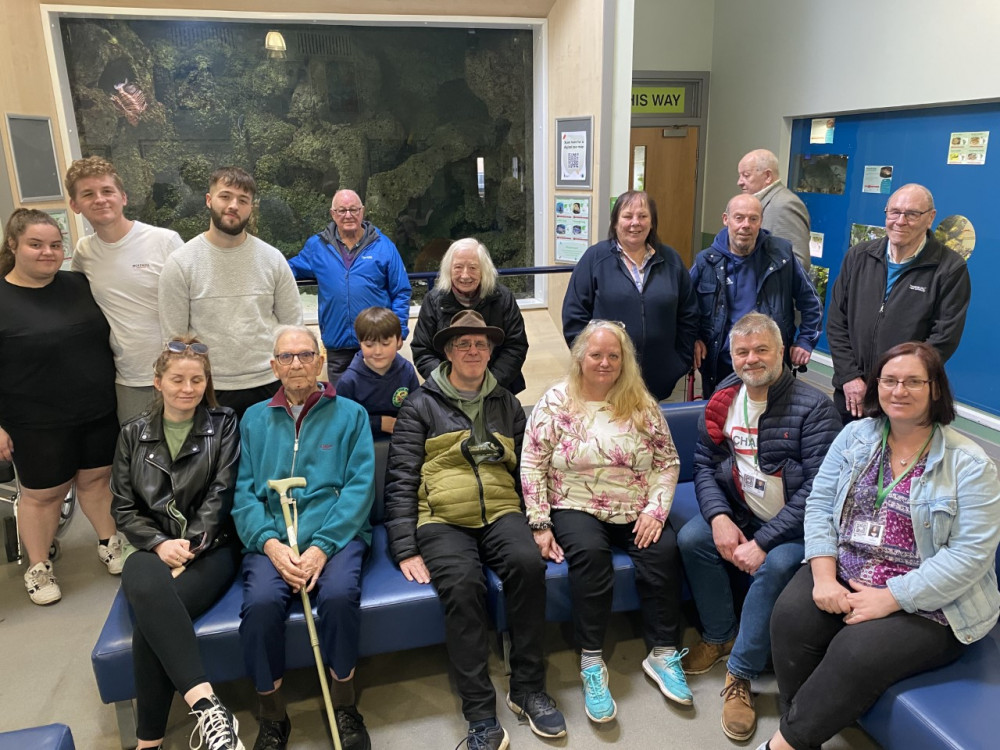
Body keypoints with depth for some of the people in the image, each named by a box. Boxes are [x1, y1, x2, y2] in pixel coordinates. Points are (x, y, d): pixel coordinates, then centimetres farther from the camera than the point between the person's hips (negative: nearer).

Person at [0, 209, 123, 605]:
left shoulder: (78, 284, 2)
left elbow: (108, 333, 14)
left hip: (99, 412, 4)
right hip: (38, 424, -3)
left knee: (98, 478, 16)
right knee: (42, 494, 10)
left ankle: (110, 543, 35)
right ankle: (38, 567, 29)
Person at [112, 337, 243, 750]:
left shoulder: (223, 425, 8)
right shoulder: (133, 433, 13)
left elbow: (221, 495, -1)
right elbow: (123, 507, 9)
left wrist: (191, 544, -15)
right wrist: (160, 544, -9)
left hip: (210, 546, -1)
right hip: (151, 547, 2)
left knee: (150, 617, -31)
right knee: (148, 589, -37)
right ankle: (206, 704, -41)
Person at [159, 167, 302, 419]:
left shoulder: (272, 259, 2)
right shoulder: (180, 263, -3)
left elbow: (291, 323, 5)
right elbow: (174, 338, -1)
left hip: (269, 385, 2)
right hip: (210, 391, -1)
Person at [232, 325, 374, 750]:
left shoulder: (349, 414, 9)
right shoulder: (254, 419, 16)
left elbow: (359, 487, -1)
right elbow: (244, 493, 8)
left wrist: (322, 547, -13)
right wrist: (271, 544, -11)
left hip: (336, 532, -1)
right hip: (271, 539, 2)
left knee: (339, 595, -31)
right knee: (261, 603, -28)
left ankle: (344, 704, -4)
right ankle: (272, 715, -3)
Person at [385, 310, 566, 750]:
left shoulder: (506, 404, 18)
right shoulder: (421, 406, 7)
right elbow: (401, 481, 1)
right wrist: (406, 550, -8)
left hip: (501, 512, 3)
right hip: (443, 520, -2)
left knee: (528, 564, -28)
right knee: (462, 584, -32)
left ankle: (527, 689, -11)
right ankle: (480, 713, -20)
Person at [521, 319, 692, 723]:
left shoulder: (642, 404, 5)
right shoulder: (555, 402, -2)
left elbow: (668, 462, 5)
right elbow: (532, 465, -5)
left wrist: (655, 509, -9)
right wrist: (540, 525, -10)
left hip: (637, 512, 3)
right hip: (577, 508, -2)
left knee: (665, 551, -24)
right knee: (590, 554, -31)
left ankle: (663, 653, -8)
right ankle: (591, 661, -19)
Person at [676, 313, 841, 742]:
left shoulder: (813, 407, -17)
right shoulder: (723, 400, 0)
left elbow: (818, 489, -22)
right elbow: (703, 463, 2)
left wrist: (763, 541, -25)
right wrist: (719, 517, -16)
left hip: (794, 524, -5)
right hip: (739, 512, 5)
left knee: (775, 566, -30)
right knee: (691, 540, -15)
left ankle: (740, 674, -13)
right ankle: (721, 635, 7)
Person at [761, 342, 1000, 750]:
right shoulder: (855, 436, 4)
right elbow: (819, 504, 2)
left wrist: (889, 599, -19)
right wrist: (824, 577, -13)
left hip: (925, 602, -3)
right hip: (844, 575, 4)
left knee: (856, 653, -27)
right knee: (790, 616, -23)